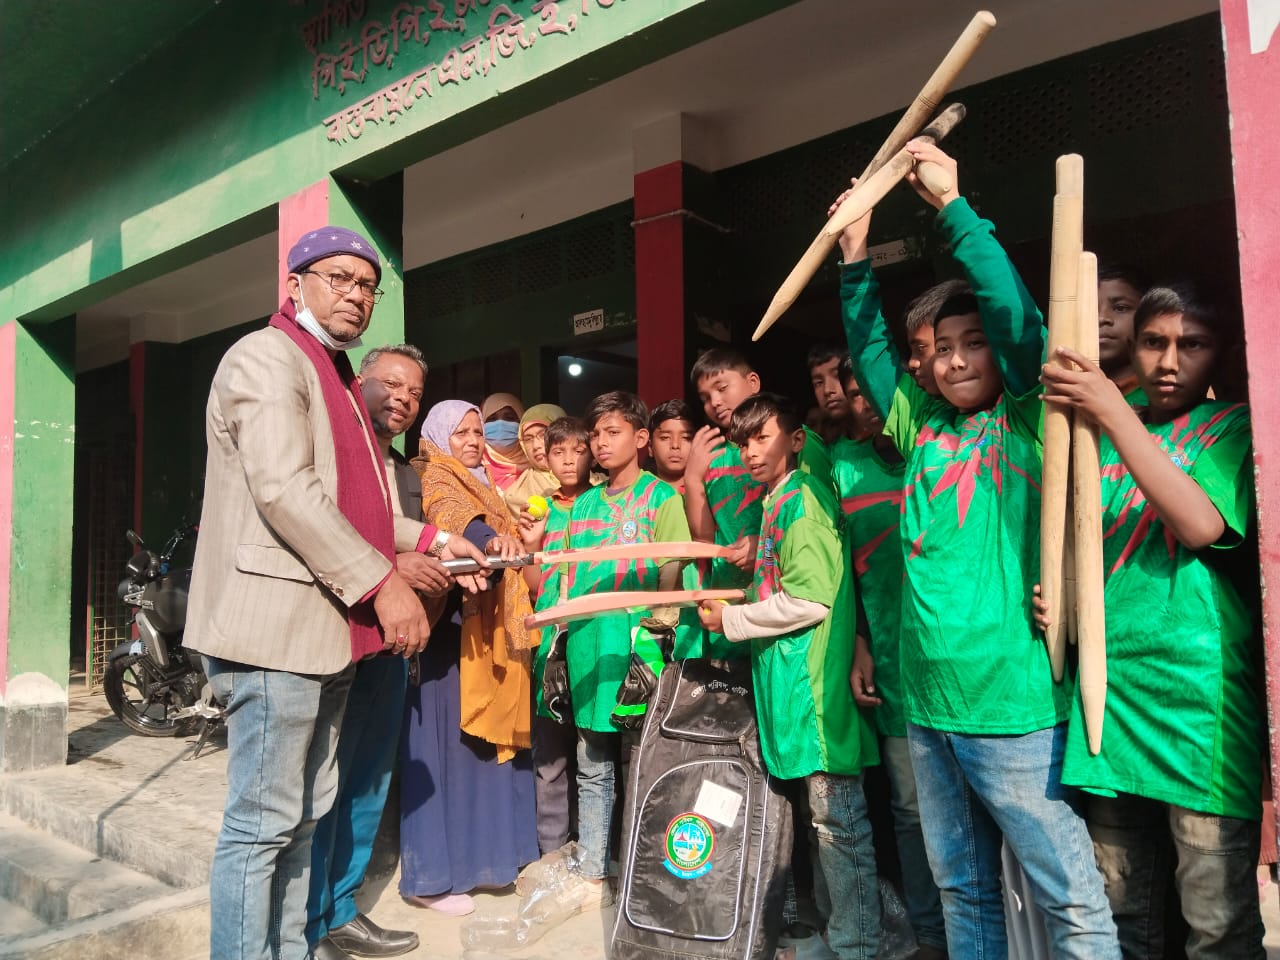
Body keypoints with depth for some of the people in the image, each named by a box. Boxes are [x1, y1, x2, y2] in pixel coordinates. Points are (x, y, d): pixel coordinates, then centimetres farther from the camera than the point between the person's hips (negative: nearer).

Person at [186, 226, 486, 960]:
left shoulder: (336, 378, 22)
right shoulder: (268, 357, -7)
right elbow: (285, 489, -20)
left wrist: (427, 539, 10)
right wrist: (383, 582, -20)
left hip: (327, 626, 10)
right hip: (278, 622, -10)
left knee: (303, 816, 16)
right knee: (263, 822, -2)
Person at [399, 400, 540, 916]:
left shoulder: (482, 483, 21)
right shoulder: (432, 478, -6)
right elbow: (451, 513, -29)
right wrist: (490, 538, -48)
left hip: (489, 626, 8)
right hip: (448, 625, -8)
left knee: (486, 735, 12)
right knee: (446, 743, -5)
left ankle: (480, 852, 24)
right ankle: (432, 873, 4)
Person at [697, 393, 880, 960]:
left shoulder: (803, 498, -12)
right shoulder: (775, 502, 16)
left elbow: (810, 599, -19)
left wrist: (729, 621, -10)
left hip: (812, 677, -9)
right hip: (787, 677, 9)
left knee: (836, 817, 1)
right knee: (823, 815, 18)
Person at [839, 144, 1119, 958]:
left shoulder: (1027, 423, -4)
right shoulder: (925, 431, 10)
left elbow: (1015, 311, -14)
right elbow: (870, 350, 14)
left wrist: (951, 206, -9)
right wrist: (857, 257, 6)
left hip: (1014, 708, -5)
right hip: (929, 708, 6)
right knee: (964, 891, 19)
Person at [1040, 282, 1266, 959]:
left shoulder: (1233, 428, 2)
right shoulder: (1104, 438, 13)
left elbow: (1203, 524, -16)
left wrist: (1115, 416, -17)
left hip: (1200, 694, -4)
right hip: (1110, 684, 4)